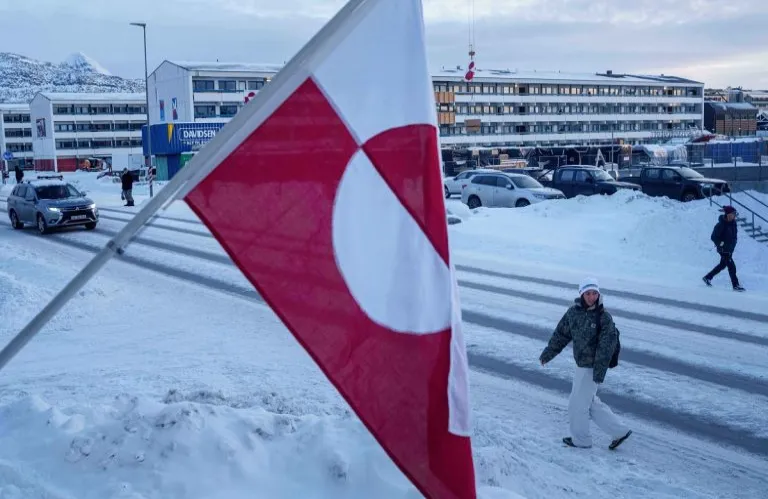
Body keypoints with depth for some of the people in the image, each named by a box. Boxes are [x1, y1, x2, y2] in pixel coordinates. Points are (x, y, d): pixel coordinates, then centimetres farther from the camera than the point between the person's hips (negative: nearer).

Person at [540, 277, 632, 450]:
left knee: (577, 404, 5)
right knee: (591, 403, 18)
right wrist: (548, 353, 15)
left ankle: (581, 440, 26)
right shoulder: (574, 311, 0)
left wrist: (599, 371, -23)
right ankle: (619, 431, 29)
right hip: (581, 365, 7)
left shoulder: (604, 317, -16)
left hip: (591, 368, -7)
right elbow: (561, 333, 11)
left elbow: (606, 346, -18)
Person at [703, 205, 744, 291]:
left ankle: (708, 277, 34)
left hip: (730, 250, 9)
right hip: (724, 250, -9)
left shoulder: (733, 223, 2)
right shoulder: (721, 225, -22)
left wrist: (733, 245, 11)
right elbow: (713, 237, -19)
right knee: (731, 267, -6)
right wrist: (721, 244, -18)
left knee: (722, 265, 20)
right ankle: (736, 285, 4)